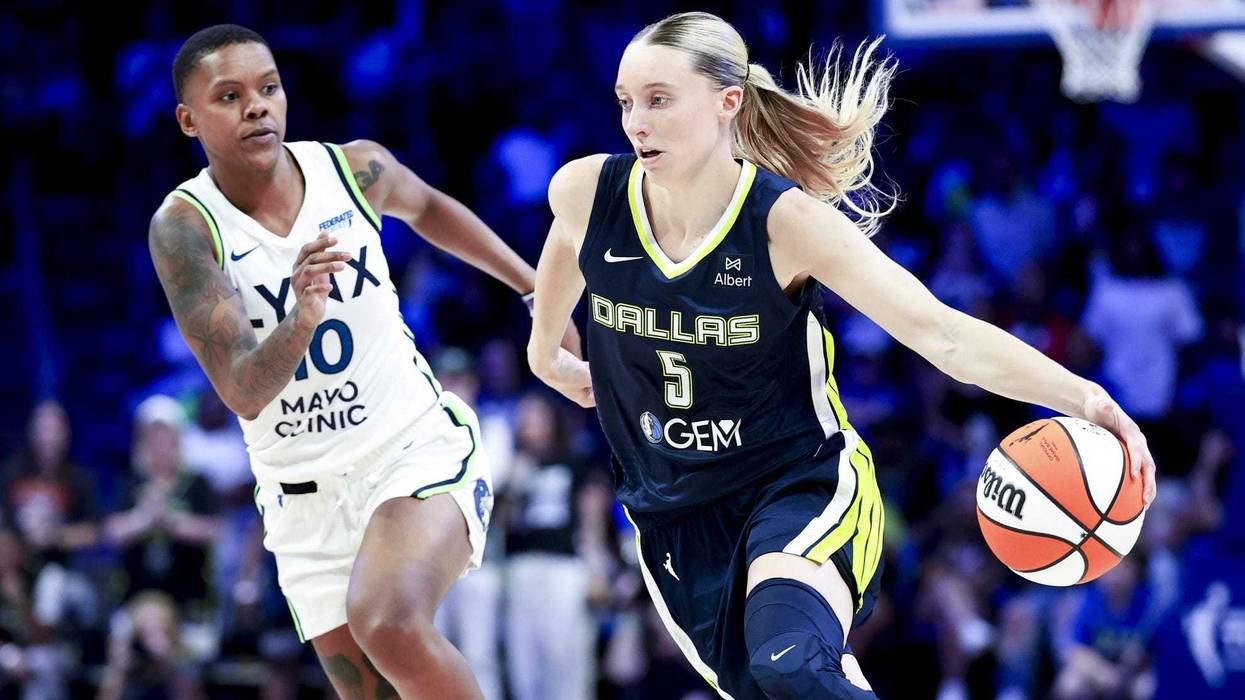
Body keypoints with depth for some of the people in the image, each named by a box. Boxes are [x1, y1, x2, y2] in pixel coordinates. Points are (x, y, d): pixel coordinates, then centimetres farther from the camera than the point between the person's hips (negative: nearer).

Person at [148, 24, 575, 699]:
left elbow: (425, 208, 20)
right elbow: (243, 394, -23)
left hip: (419, 447, -1)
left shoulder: (356, 169, -6)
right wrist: (303, 317, -41)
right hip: (306, 496, 1)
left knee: (388, 622, -30)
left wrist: (537, 287, 22)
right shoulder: (184, 228, -14)